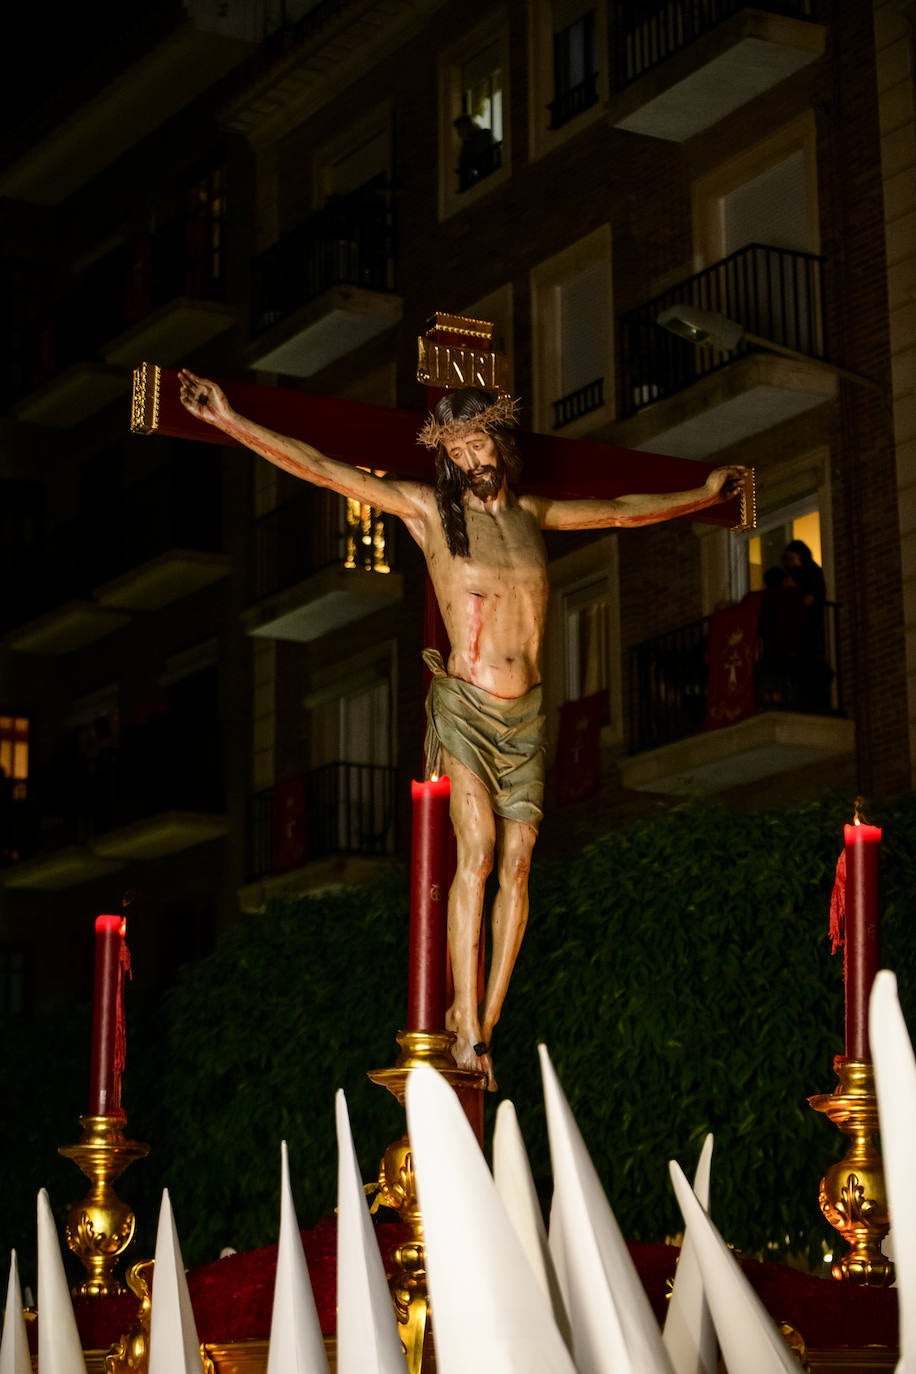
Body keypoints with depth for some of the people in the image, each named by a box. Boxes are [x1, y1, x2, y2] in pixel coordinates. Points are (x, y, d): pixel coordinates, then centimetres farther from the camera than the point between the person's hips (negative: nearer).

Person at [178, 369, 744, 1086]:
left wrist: (704, 494, 37)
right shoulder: (429, 508, 0)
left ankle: (487, 1020, 3)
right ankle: (467, 1027, -14)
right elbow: (318, 467, -4)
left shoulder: (531, 512, 12)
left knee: (518, 864, -3)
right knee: (477, 851, -17)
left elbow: (620, 511, 27)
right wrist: (227, 419, -8)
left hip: (525, 713, 4)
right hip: (464, 704, -4)